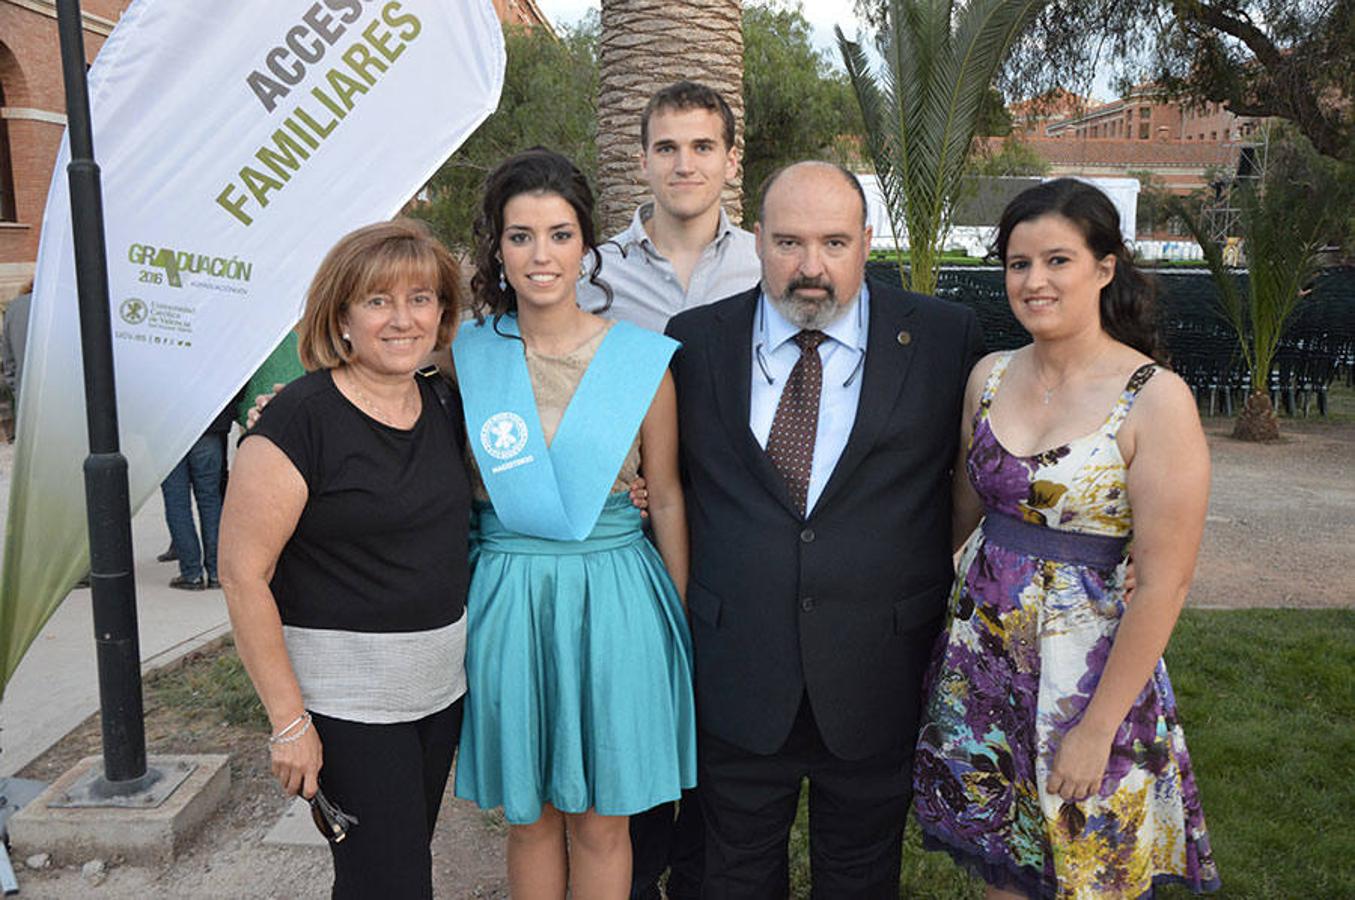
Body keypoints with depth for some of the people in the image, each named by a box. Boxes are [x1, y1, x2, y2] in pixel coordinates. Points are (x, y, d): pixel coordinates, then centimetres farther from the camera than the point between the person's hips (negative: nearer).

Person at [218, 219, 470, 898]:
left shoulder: (444, 407, 5)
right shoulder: (302, 417, -17)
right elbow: (242, 573, -16)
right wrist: (288, 719, -15)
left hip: (441, 684, 7)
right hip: (346, 699, -7)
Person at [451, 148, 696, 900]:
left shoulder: (641, 359, -5)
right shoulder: (465, 354, -1)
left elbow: (667, 499, 2)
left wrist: (687, 622, 5)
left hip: (613, 599, -1)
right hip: (507, 599, 2)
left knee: (600, 821, 12)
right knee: (529, 817, 16)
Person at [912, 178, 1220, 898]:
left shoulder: (1156, 399, -15)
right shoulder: (990, 376, 2)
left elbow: (1163, 584, -16)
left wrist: (1098, 727, -14)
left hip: (1089, 669, -4)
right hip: (978, 658, 4)